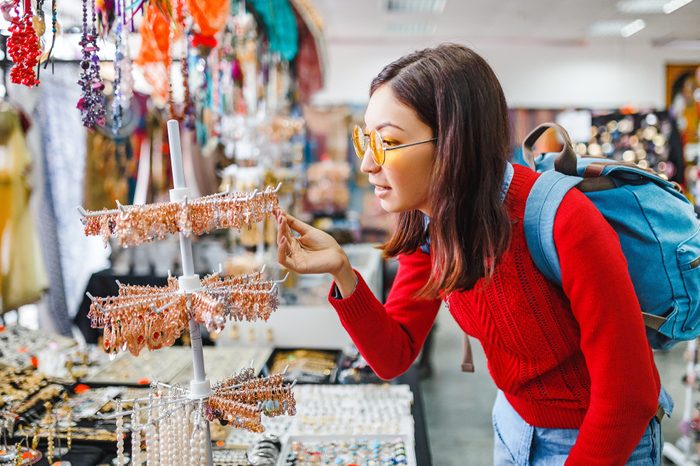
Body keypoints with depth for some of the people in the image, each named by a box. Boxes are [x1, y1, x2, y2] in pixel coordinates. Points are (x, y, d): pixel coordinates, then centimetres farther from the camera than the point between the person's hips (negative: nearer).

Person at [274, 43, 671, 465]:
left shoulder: (564, 222, -32)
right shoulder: (427, 225, -12)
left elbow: (628, 395, -25)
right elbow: (395, 357, -9)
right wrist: (343, 272, -25)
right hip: (515, 423, 6)